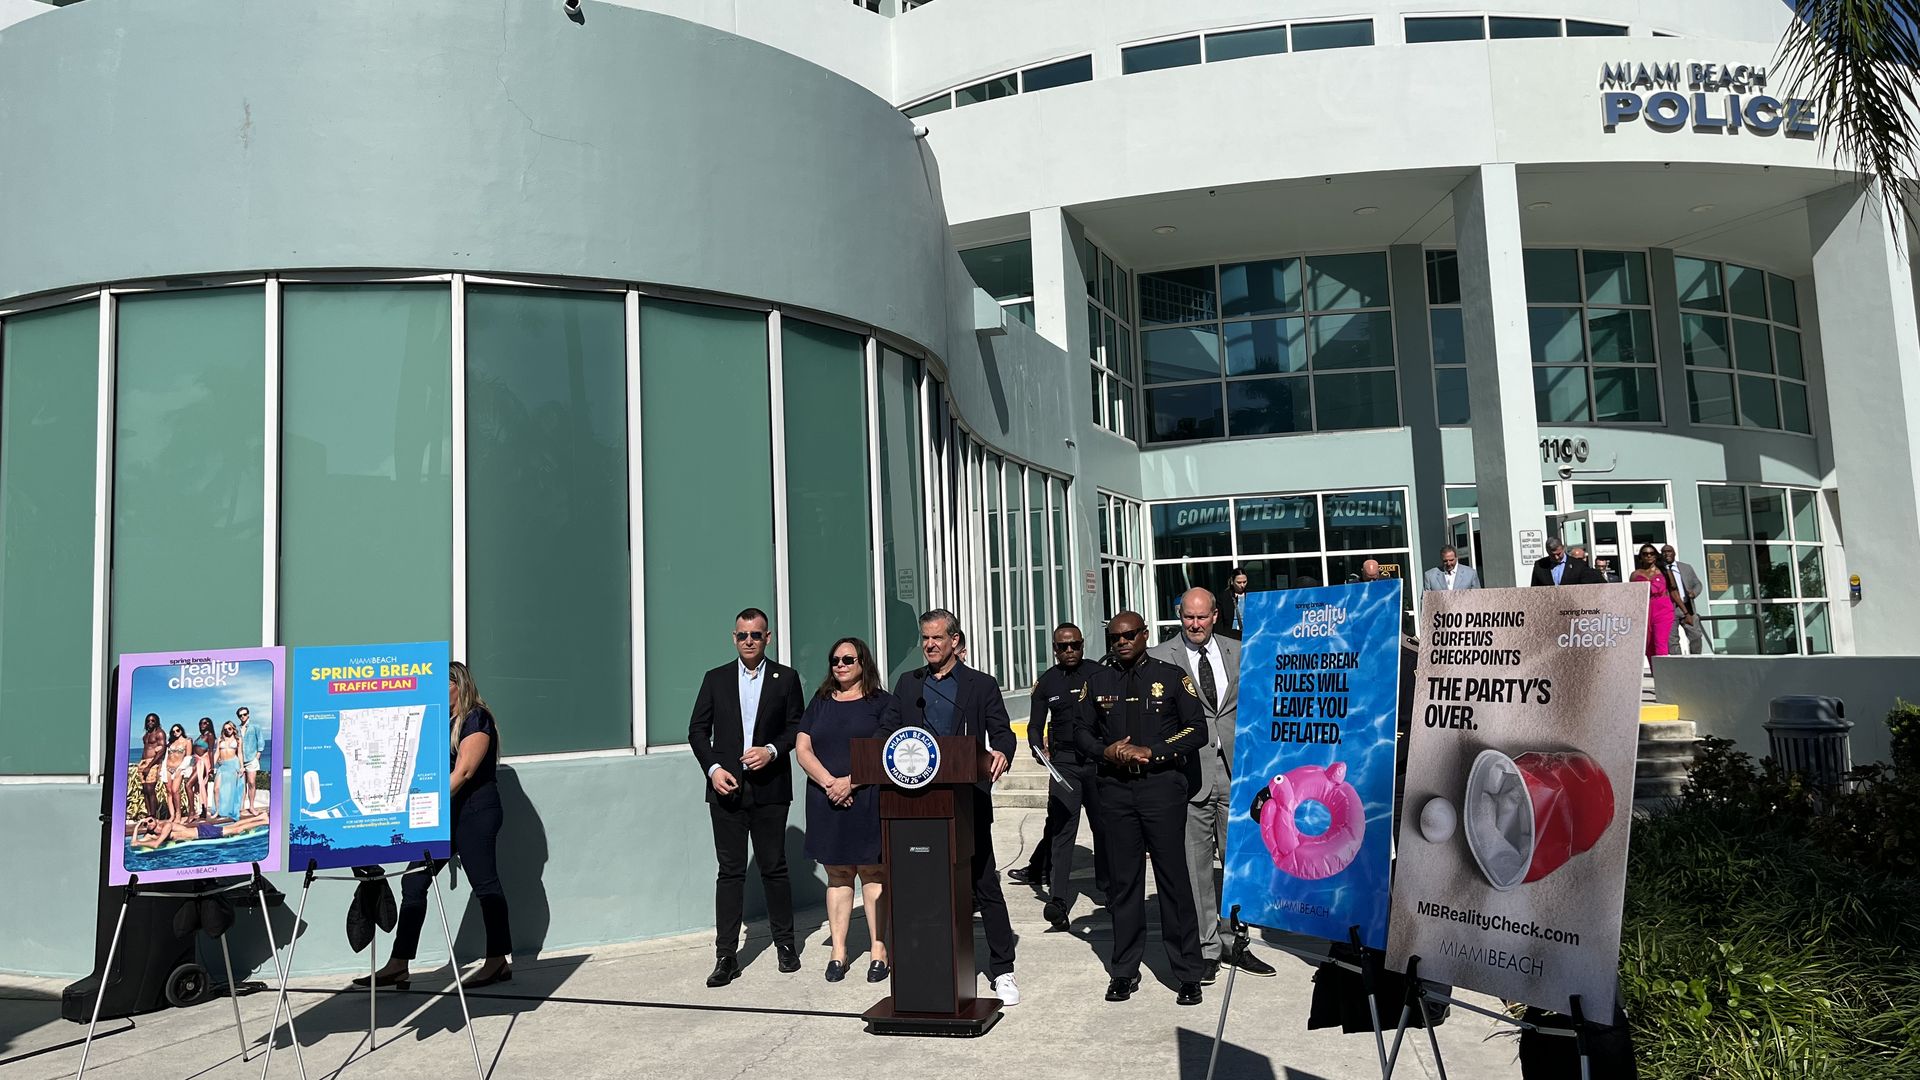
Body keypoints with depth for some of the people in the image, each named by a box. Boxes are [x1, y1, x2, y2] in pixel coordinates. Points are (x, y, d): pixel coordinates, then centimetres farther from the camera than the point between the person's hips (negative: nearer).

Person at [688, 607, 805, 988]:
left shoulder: (786, 678, 5)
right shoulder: (716, 679, 9)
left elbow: (798, 727, 4)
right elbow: (697, 730, 8)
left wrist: (772, 750, -13)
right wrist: (713, 768, -6)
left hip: (770, 788, -1)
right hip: (726, 788, 1)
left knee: (774, 868, 6)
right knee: (730, 871, 3)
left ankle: (785, 944, 21)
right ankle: (726, 956, 7)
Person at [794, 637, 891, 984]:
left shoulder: (880, 702, 1)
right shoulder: (820, 703, 12)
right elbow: (802, 749, 5)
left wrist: (850, 781, -15)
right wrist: (829, 782, -10)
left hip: (867, 799, -3)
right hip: (827, 801, 3)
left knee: (872, 874, -1)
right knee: (837, 875, 7)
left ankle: (879, 950, 4)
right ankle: (838, 951, 11)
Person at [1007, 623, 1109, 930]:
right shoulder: (1046, 682, 6)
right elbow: (1035, 725, 8)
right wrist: (1039, 747, -11)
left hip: (1098, 759, 0)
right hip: (1063, 762, 0)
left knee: (1103, 824, 12)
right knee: (1061, 827, -9)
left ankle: (1107, 885, 31)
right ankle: (1058, 901, -15)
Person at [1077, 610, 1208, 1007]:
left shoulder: (1171, 676, 2)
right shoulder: (1100, 683, 12)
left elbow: (1197, 731, -2)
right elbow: (1082, 731, 17)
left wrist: (1151, 752, -12)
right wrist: (1106, 752, -4)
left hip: (1162, 785, -3)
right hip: (1115, 790, 3)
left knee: (1174, 878, -1)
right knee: (1123, 880, 7)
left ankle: (1188, 974, 8)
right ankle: (1124, 971, 17)